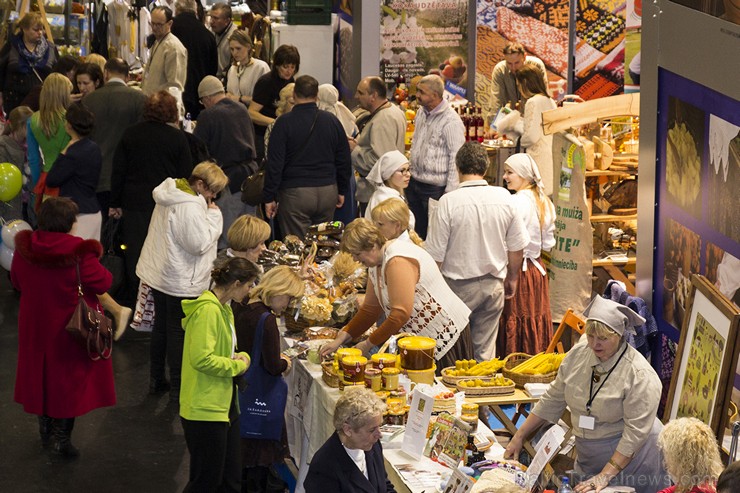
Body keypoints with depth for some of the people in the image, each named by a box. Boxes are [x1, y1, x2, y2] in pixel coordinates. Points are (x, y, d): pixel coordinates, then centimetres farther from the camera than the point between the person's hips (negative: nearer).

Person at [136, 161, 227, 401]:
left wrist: (209, 215, 8)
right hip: (181, 282, -10)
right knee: (179, 333, 1)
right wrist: (214, 217, -15)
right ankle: (177, 387, 10)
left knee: (161, 327, 20)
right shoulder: (190, 207, -26)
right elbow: (199, 243, -24)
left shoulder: (170, 195, 7)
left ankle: (156, 380, 31)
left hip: (158, 274, 10)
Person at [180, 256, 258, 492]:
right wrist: (237, 366, -14)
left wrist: (240, 356, 3)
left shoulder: (222, 308, 12)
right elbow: (202, 359, -27)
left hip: (225, 406, 10)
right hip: (205, 410, -10)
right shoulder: (207, 310, -20)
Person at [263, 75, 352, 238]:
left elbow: (274, 163, -8)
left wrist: (269, 197, -3)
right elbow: (344, 160, 11)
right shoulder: (332, 121, 5)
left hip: (295, 193, -4)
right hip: (328, 192, 4)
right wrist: (342, 191, 21)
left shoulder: (284, 123, -7)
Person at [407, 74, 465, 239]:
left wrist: (450, 192, -16)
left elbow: (456, 158, -16)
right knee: (415, 232, 13)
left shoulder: (451, 121, -17)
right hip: (415, 183, 8)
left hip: (435, 188, -8)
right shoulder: (421, 113, 9)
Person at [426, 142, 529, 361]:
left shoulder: (449, 201, -15)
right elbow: (517, 245, 5)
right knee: (486, 349, 11)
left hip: (459, 284, -3)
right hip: (494, 284, 3)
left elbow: (436, 253, -11)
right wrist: (512, 278, 21)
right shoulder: (504, 198, -4)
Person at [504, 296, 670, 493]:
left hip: (630, 457, -5)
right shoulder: (578, 354, -3)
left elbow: (635, 431, -22)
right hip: (589, 458, 5)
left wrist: (606, 475, -26)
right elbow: (553, 400, 7)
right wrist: (519, 437, 6)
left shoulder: (640, 375, -20)